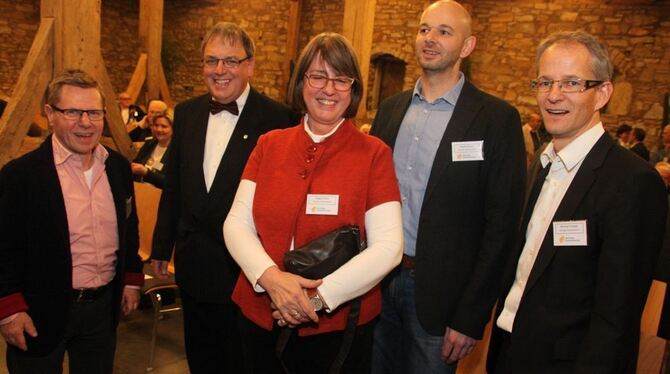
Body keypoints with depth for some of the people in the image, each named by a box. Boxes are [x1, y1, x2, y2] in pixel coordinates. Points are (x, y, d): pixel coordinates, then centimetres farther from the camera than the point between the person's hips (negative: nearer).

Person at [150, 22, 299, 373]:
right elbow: (173, 186, 10)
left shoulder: (278, 118, -15)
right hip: (193, 264, 6)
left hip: (246, 270, -5)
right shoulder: (187, 113, 4)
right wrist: (161, 247, 13)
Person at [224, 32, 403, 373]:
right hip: (261, 317, 3)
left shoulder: (374, 154, -7)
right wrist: (271, 277, -20)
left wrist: (320, 296, -20)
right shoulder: (269, 145, 2)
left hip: (338, 326, -2)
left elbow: (387, 248, -13)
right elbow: (236, 224, -3)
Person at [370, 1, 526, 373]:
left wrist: (470, 317, -12)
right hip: (377, 282, 5)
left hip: (438, 292, -4)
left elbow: (501, 224, -11)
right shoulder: (390, 108, 6)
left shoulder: (497, 119, -9)